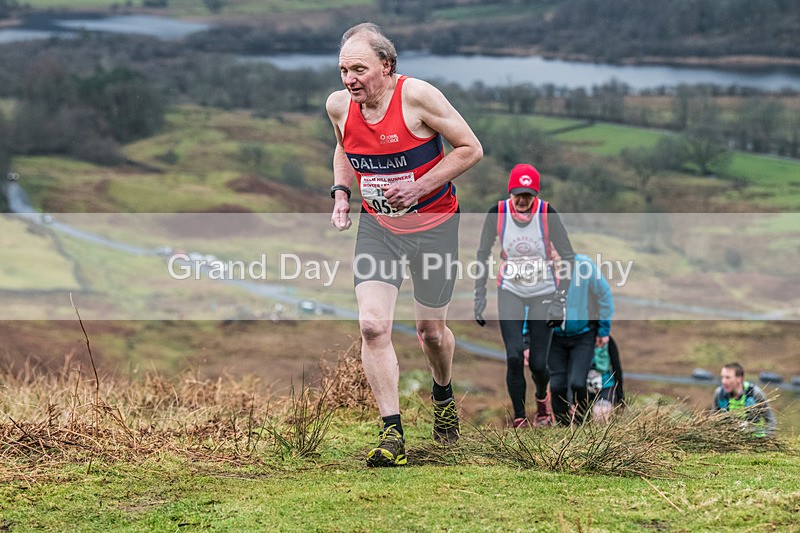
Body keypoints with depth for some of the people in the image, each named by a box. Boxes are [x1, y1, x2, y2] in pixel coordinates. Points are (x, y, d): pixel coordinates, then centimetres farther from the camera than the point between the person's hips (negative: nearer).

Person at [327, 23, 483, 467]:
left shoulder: (416, 96, -22)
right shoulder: (338, 105, -7)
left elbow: (470, 148, -15)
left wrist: (420, 187, -23)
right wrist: (341, 192, -1)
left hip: (434, 225, -3)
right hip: (377, 227, 3)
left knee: (431, 330, 10)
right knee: (373, 325, -15)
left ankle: (443, 396, 44)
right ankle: (392, 434, -9)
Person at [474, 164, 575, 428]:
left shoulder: (547, 213, -17)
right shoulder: (497, 213, -13)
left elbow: (568, 257, -10)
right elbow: (482, 254, 1)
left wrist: (559, 301, -14)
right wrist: (480, 296, -2)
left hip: (543, 294, -1)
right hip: (510, 292, 1)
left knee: (538, 364, -1)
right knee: (514, 357, -16)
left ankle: (542, 397, 34)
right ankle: (519, 420, -2)